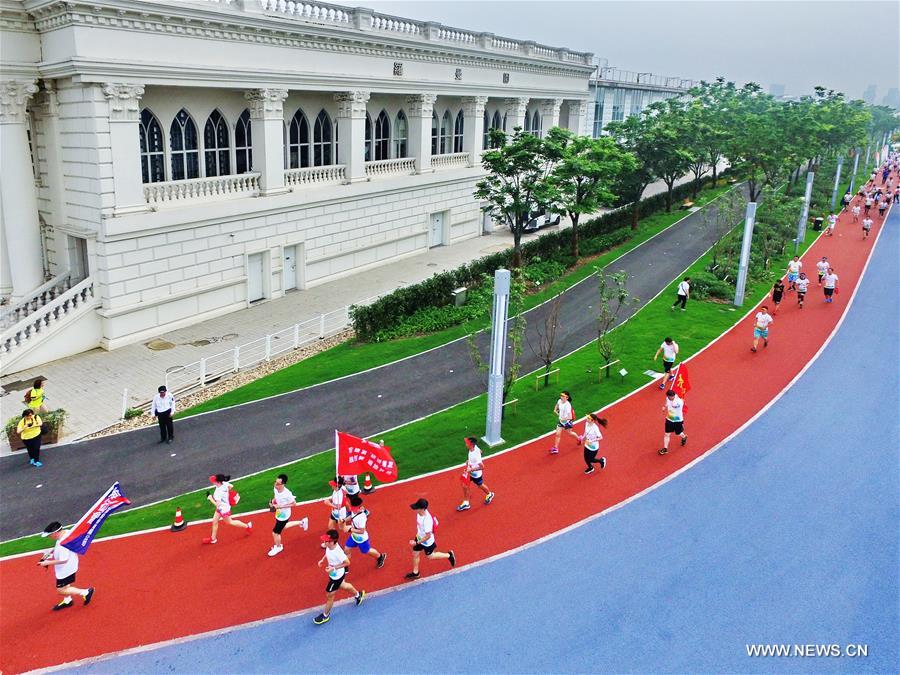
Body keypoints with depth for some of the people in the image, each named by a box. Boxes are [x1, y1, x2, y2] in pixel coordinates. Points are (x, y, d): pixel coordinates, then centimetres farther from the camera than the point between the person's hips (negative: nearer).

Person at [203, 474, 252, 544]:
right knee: (214, 521, 17)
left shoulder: (218, 492, -39)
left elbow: (217, 504, -35)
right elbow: (231, 486, 5)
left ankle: (247, 526, 33)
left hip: (224, 509, -8)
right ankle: (213, 538, 33)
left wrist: (210, 498, -23)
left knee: (230, 522, 17)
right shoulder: (224, 484, -16)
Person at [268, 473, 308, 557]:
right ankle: (302, 522, 47)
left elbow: (294, 503, -23)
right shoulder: (275, 489, -16)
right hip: (279, 514, 8)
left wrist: (280, 506, -29)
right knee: (282, 527, 31)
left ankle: (278, 547, 38)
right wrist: (272, 501, -14)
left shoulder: (287, 494, -36)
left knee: (275, 532, 6)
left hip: (283, 516, -8)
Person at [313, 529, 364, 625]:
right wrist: (322, 560, -7)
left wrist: (334, 568, -29)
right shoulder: (329, 546, -19)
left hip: (336, 576, -7)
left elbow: (347, 563, -27)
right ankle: (358, 594, 59)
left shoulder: (338, 552, -40)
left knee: (329, 596, 13)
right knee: (343, 586, 33)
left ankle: (325, 616, 37)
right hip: (334, 574, 7)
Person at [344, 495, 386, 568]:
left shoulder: (361, 517, -39)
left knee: (366, 551, 18)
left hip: (361, 538, -7)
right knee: (346, 549, 10)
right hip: (354, 536, 7)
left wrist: (350, 529, -33)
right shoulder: (354, 511, -14)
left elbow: (361, 531, -33)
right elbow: (352, 517, 9)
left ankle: (380, 557, 46)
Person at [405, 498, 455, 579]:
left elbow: (428, 536, -31)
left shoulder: (427, 520, -41)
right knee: (415, 554, 17)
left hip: (427, 541, -7)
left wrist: (416, 543, -25)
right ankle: (415, 573, 39)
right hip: (419, 537, 7)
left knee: (429, 556, 18)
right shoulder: (419, 512, -18)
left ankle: (449, 555, 37)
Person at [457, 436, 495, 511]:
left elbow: (482, 467, -36)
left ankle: (489, 495, 51)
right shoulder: (474, 447, -16)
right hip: (469, 472, 7)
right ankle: (465, 503, 26)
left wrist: (471, 469, -30)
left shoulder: (476, 455, -39)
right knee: (464, 486, 9)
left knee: (480, 486, 20)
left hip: (476, 474, -7)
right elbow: (480, 451, 7)